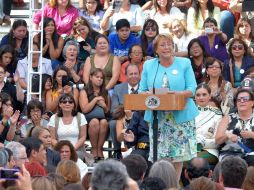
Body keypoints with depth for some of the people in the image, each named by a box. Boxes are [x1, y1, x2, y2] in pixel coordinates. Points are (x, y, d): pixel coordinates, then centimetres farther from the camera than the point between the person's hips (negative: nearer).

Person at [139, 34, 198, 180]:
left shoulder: (184, 63, 5)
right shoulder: (148, 65, 11)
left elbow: (192, 89, -2)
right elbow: (142, 90, 10)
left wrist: (180, 94, -21)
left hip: (180, 116, -1)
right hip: (157, 117, 1)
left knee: (179, 153, 0)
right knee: (159, 155, -4)